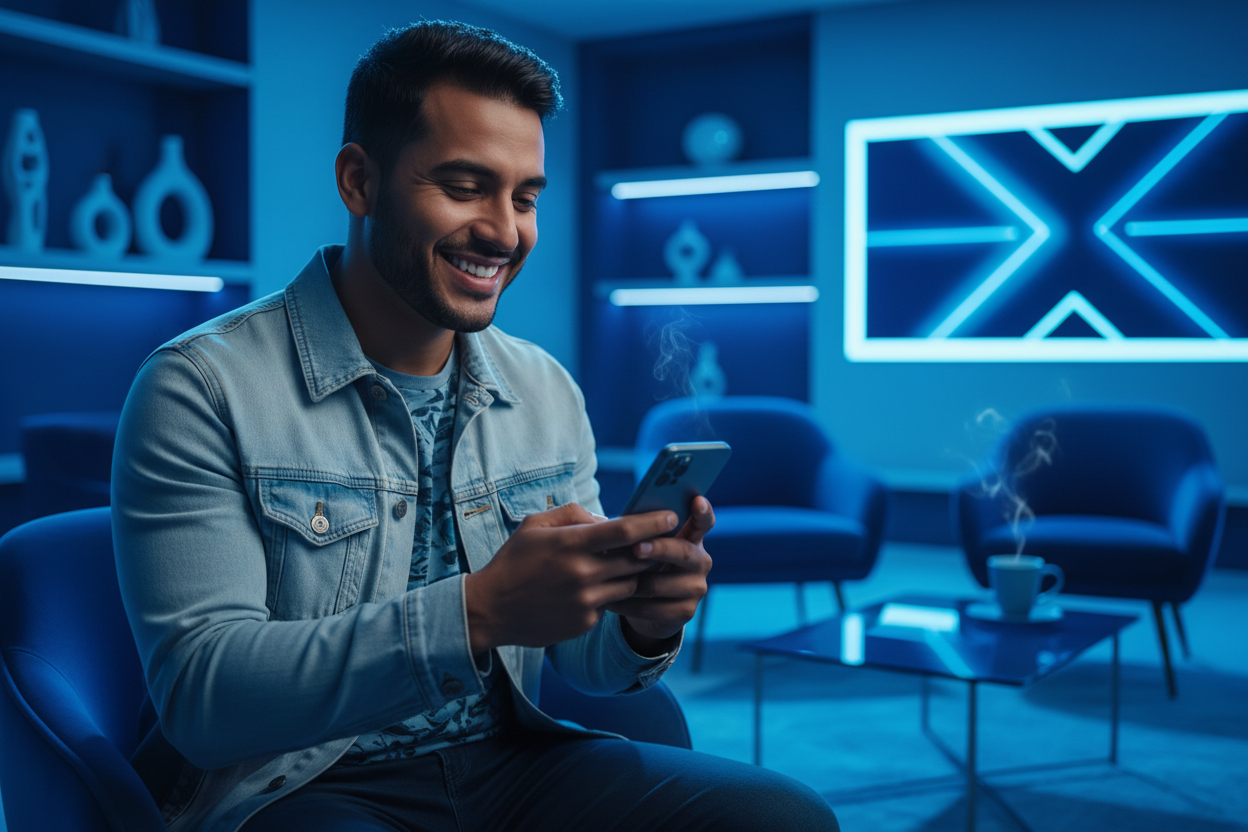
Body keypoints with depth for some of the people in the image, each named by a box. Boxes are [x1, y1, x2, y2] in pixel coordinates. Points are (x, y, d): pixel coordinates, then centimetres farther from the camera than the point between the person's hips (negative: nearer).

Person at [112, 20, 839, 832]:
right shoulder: (200, 390, -10)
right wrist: (476, 613, -30)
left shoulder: (548, 392, 7)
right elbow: (198, 694, -18)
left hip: (510, 761, 6)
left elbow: (582, 659, 9)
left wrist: (642, 624, -16)